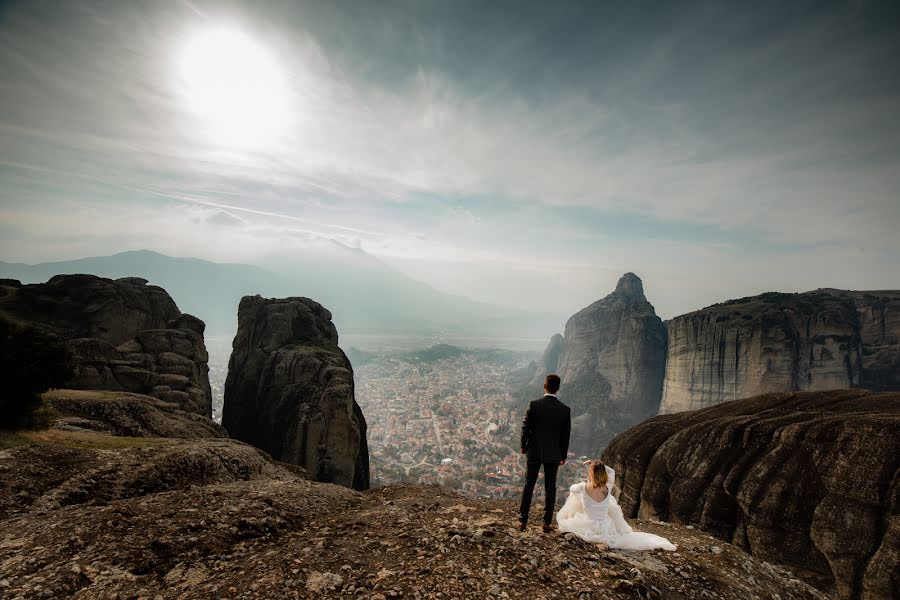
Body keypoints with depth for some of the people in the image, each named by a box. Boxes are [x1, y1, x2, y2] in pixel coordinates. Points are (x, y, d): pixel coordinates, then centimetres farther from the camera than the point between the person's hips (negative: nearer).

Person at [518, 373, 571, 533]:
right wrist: (563, 455, 11)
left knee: (528, 486, 11)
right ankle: (547, 523, 19)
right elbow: (566, 435, -2)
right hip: (553, 454, 1)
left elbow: (526, 428, -9)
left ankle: (522, 521, 16)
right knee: (550, 488, 13)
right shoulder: (565, 410, -8)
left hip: (534, 452, -1)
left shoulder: (534, 405, -13)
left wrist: (523, 446, 7)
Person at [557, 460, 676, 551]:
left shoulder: (583, 488, -18)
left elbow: (571, 488, 7)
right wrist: (597, 464, 4)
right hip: (605, 530, 3)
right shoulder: (608, 489, -11)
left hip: (588, 530, -3)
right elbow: (611, 472, 10)